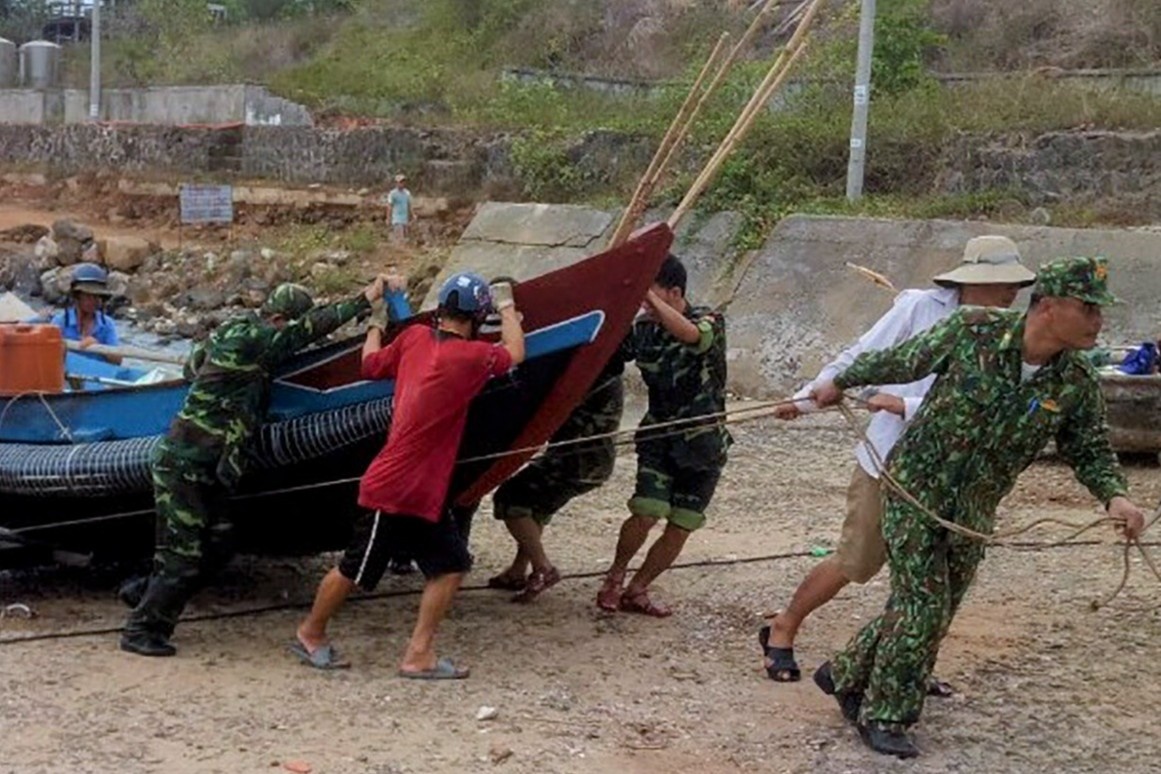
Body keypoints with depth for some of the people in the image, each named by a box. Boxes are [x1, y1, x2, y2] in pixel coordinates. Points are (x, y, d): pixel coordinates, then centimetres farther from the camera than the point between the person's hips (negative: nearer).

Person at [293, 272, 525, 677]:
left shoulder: (414, 337, 2)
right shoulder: (471, 356, -17)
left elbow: (371, 364, 17)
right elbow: (515, 352, 2)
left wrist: (375, 325, 34)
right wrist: (507, 307, 17)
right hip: (393, 490, -8)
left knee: (451, 566, 9)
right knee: (354, 570, 10)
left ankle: (419, 654, 14)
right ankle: (310, 633, 27)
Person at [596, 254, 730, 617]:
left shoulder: (709, 321, -12)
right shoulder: (643, 328, -1)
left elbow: (691, 335, -36)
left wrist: (650, 296, -38)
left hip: (702, 442, -1)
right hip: (659, 436, 1)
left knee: (680, 528, 2)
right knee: (645, 514, -17)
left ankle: (636, 591, 21)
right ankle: (615, 576, 9)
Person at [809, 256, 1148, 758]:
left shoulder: (1077, 386, -8)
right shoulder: (973, 332, -17)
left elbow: (1090, 451, 2)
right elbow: (900, 361, -2)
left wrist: (1115, 496, -19)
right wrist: (840, 383, 11)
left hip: (974, 510, 4)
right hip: (916, 483, -4)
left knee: (930, 609, 10)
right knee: (922, 604, -8)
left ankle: (845, 676, 31)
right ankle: (885, 716, 7)